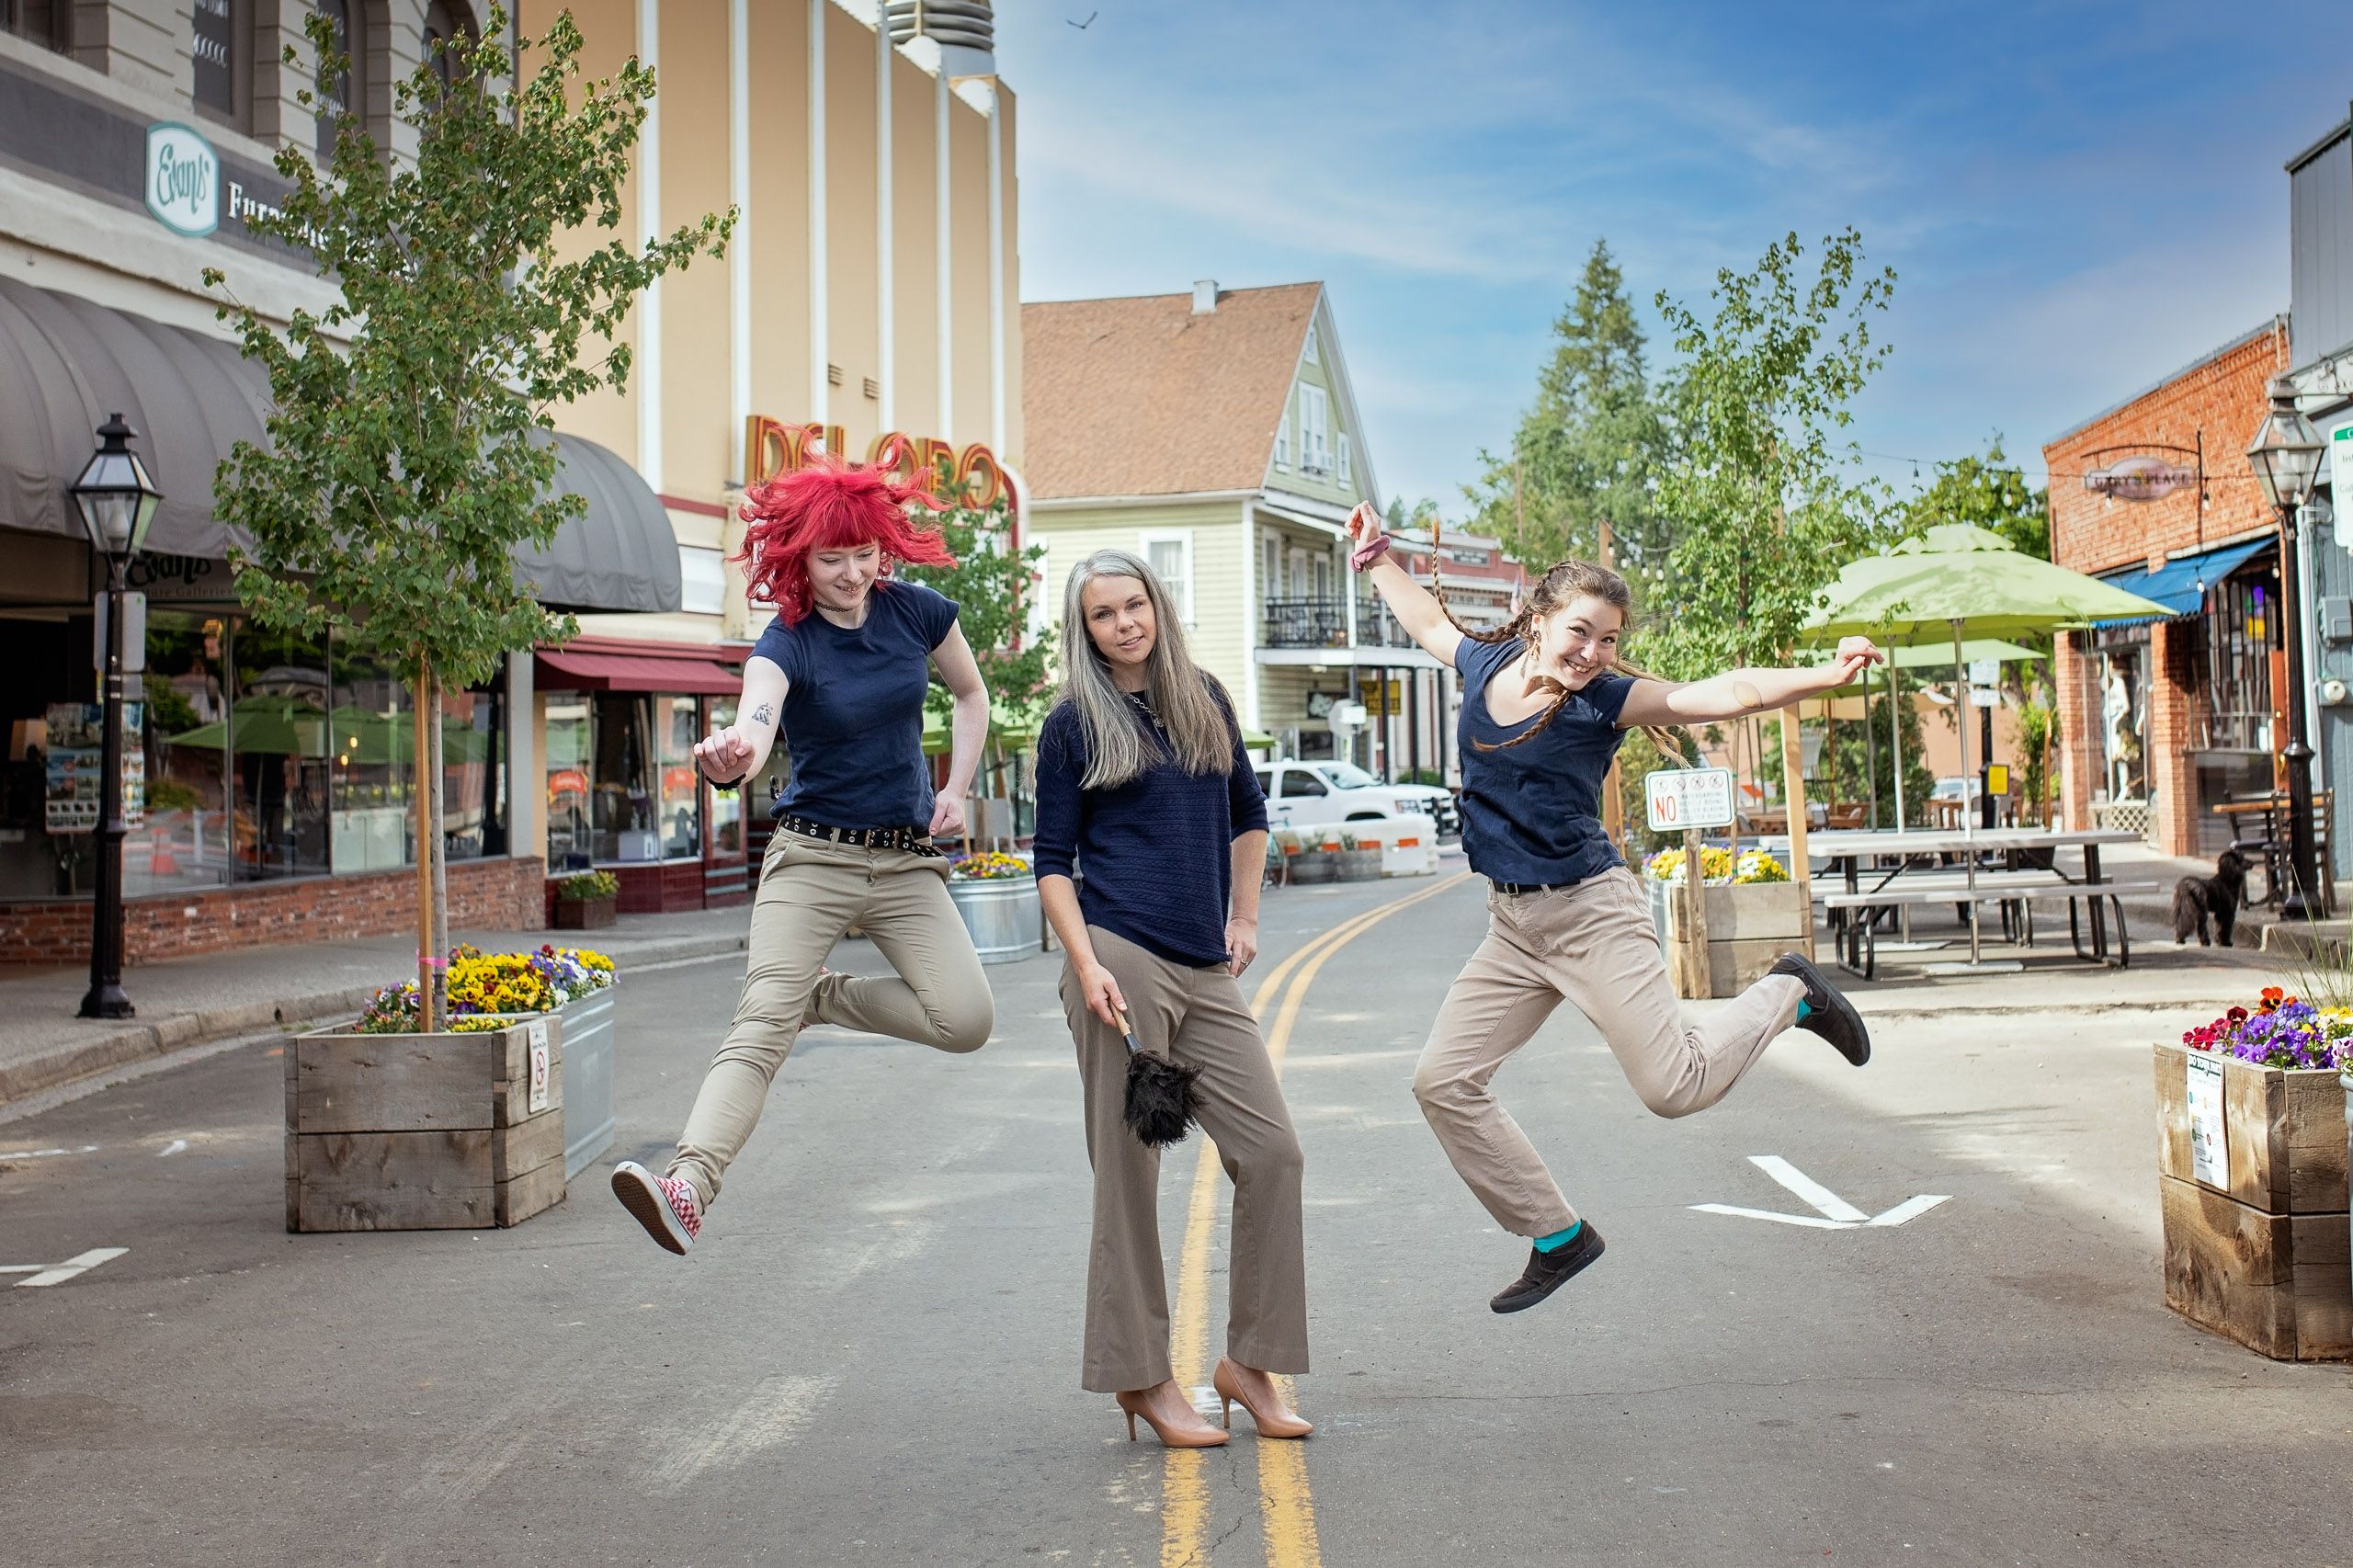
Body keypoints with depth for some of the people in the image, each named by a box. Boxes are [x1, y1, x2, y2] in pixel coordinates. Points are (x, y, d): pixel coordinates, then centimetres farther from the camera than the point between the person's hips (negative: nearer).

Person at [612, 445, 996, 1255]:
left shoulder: (918, 612, -1)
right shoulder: (787, 643, -11)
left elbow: (971, 695, 17)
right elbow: (755, 721, -33)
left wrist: (957, 791, 5)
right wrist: (730, 757, -58)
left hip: (906, 859, 3)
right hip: (812, 856, -3)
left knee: (967, 1019, -12)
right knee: (762, 1021, -20)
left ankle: (828, 998, 12)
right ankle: (688, 1186, -29)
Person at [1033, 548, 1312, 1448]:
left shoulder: (1205, 701, 15)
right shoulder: (1074, 725, 2)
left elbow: (1248, 816, 26)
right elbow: (1053, 863, 0)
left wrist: (1244, 918, 17)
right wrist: (1086, 967, -12)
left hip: (1205, 973, 5)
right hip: (1123, 961, -5)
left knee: (1271, 1150, 0)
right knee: (1129, 1173, -1)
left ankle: (1247, 1361, 13)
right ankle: (1140, 1377, 11)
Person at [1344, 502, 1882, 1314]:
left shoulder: (1604, 699, -11)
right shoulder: (1487, 664, 3)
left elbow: (1725, 694, -22)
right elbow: (1432, 622, 25)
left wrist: (1826, 676, -35)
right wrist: (1377, 559, 31)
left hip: (1590, 914, -6)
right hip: (1511, 926, 6)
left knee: (1674, 1085, -11)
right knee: (1443, 1080, 2)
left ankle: (1788, 993, 18)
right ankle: (1557, 1236, 16)